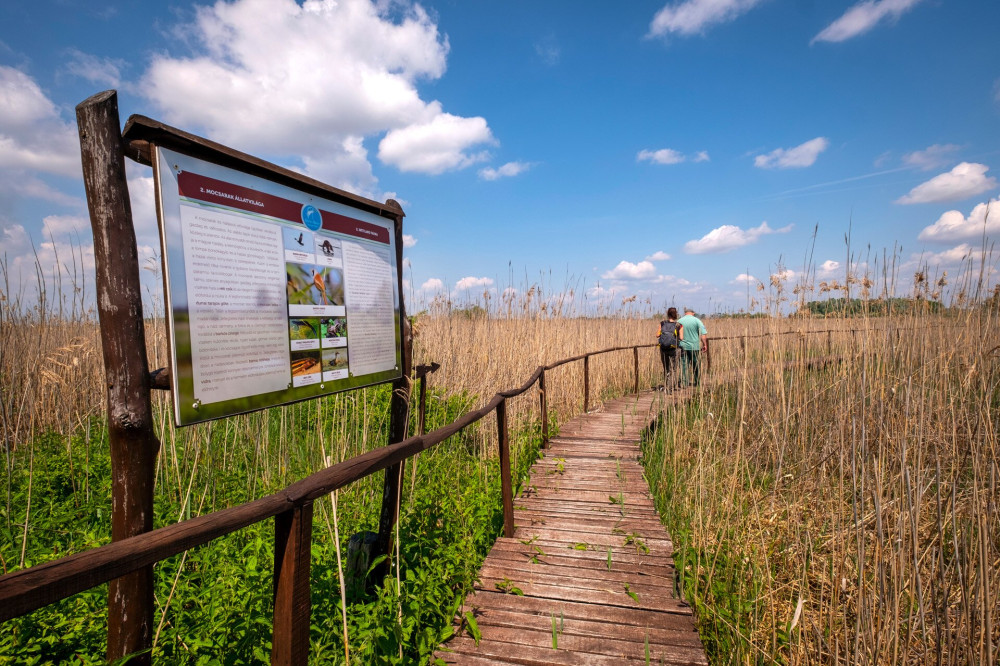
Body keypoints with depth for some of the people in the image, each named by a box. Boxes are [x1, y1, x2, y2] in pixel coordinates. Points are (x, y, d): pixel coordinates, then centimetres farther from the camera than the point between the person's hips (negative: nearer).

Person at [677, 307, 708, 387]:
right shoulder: (696, 320, -3)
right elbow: (703, 333, -8)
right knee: (696, 365, 11)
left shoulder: (679, 321, 4)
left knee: (684, 365, 4)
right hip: (694, 346, -1)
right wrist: (705, 344, -1)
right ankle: (697, 383, 19)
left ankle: (684, 382, 2)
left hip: (683, 346, 2)